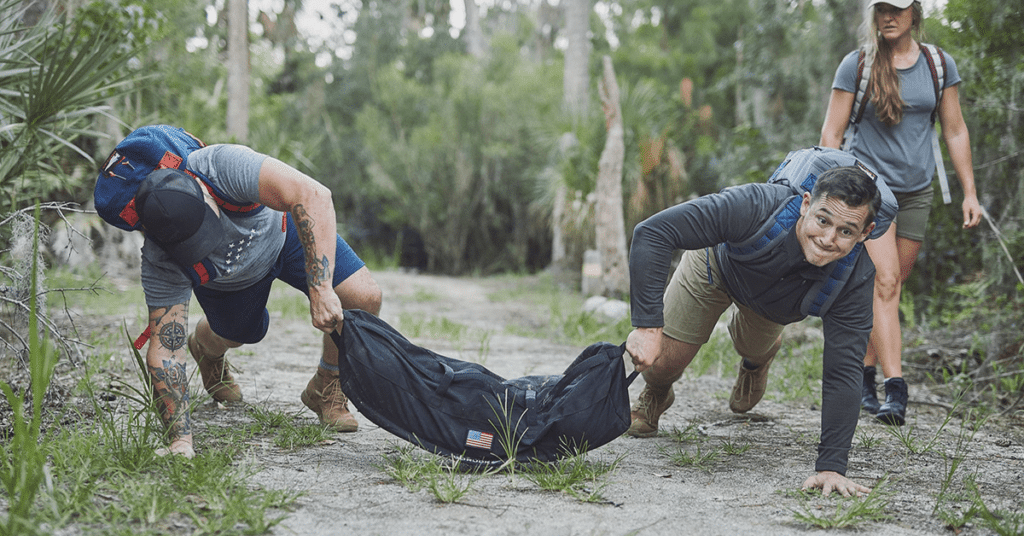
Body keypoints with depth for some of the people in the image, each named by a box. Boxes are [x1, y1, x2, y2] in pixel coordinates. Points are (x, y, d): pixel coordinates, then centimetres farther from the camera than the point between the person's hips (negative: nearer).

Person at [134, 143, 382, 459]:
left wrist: (321, 290, -61)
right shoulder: (159, 264, -37)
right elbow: (164, 352, -33)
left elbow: (314, 196, -54)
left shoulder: (224, 166, -46)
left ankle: (326, 388, 10)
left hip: (280, 228, -1)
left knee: (365, 298, -17)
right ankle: (206, 349, 58)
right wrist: (180, 439, -41)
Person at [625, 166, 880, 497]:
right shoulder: (757, 207, -46)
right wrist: (647, 326, -54)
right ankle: (654, 396, 33)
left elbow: (843, 372, -34)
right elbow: (652, 233, -46)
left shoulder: (855, 279, -37)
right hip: (718, 264, -2)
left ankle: (755, 364, 52)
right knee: (660, 364, -5)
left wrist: (831, 467, -41)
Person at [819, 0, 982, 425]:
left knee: (890, 286, 7)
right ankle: (895, 388, -21)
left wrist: (969, 193, 6)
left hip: (916, 191, 4)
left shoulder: (939, 65, 3)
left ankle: (863, 375, 20)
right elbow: (831, 133, -3)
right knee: (884, 282, -16)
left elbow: (955, 131, 9)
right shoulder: (855, 66, -5)